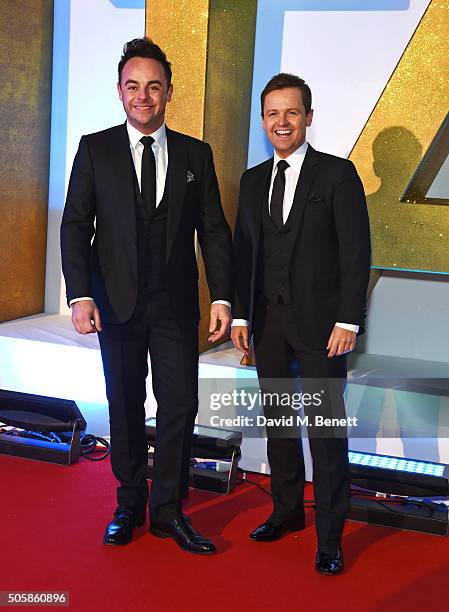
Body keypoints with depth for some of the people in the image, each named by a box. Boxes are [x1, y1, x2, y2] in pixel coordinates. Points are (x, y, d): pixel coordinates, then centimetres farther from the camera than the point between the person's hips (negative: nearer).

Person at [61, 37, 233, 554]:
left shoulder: (196, 155, 6)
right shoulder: (95, 149, 2)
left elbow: (214, 231, 5)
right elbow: (76, 225, -2)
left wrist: (222, 297, -4)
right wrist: (80, 295, -12)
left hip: (177, 303, 1)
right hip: (117, 301, 0)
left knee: (180, 406, 1)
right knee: (125, 406, 10)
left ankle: (168, 510, 16)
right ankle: (129, 505, 26)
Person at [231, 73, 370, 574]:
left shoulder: (337, 174, -4)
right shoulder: (253, 180, 12)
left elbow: (356, 253, -8)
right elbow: (243, 250, 12)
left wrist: (347, 321, -14)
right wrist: (240, 314, 6)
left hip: (319, 323, -5)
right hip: (268, 322, 5)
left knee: (326, 429, -1)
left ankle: (329, 536, 10)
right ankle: (287, 510, 30)